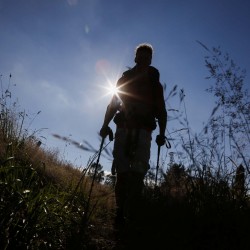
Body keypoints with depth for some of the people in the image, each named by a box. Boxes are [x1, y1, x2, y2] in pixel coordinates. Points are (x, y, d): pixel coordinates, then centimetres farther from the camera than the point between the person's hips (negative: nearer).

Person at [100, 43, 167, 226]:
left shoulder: (154, 84, 15)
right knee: (122, 172, -4)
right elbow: (113, 105, 13)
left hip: (143, 131, -1)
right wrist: (106, 125, -2)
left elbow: (161, 111, 12)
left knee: (138, 172, -13)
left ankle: (131, 215, -13)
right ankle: (120, 212, 3)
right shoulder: (125, 79, 16)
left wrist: (162, 133, -2)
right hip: (123, 129, 1)